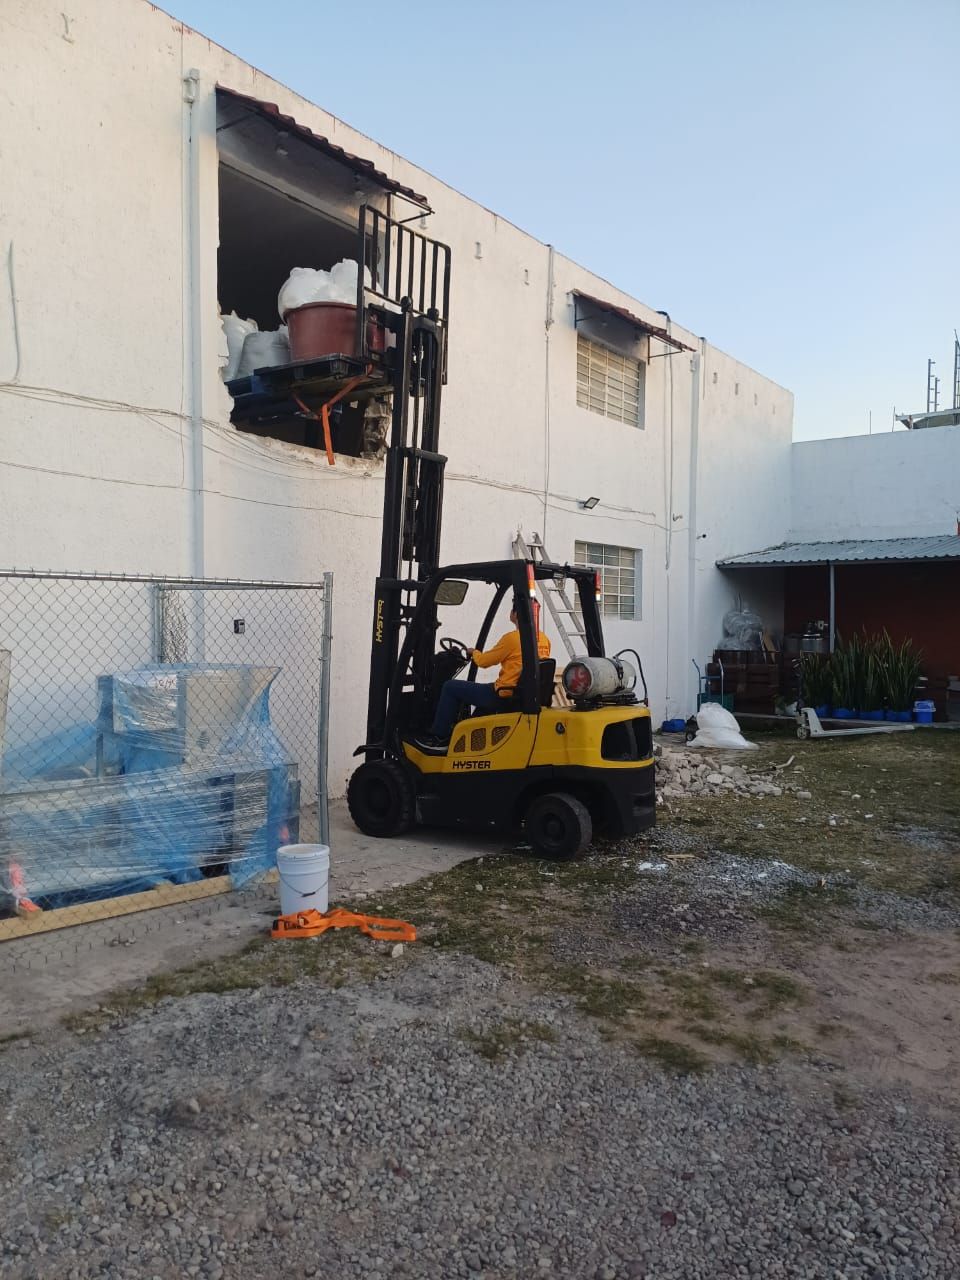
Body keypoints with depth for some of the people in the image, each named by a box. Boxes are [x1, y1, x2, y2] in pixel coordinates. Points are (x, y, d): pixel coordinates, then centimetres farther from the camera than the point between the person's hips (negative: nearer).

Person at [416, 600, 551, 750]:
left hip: (504, 697, -8)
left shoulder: (512, 638, -18)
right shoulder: (544, 639, 3)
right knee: (482, 691, 36)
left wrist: (473, 652, 14)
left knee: (450, 687, 6)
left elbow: (483, 661, -8)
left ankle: (439, 737, 13)